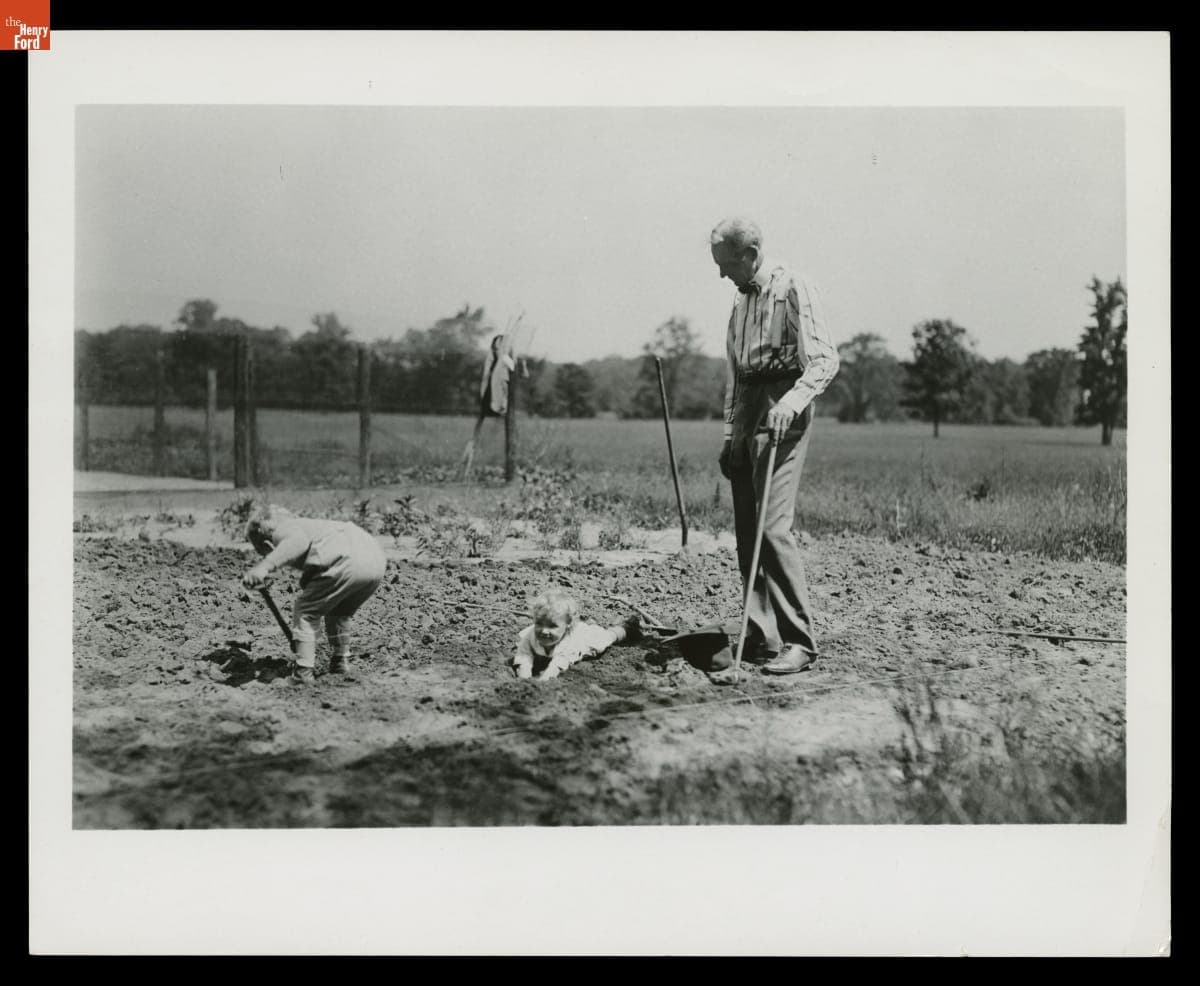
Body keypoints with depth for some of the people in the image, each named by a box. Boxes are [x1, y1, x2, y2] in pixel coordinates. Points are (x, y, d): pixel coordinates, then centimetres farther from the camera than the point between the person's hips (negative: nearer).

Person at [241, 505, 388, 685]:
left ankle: (303, 671, 6)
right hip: (377, 561, 9)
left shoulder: (283, 529, 13)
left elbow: (298, 541, -16)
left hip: (347, 562, -9)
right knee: (338, 612, 33)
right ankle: (340, 661, 37)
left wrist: (265, 566, -26)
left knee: (304, 611, 9)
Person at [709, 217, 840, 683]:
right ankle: (762, 639, 12)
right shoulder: (741, 299, 19)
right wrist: (729, 432, 21)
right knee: (746, 533, 6)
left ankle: (799, 642, -10)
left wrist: (791, 401, -28)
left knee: (773, 526, -16)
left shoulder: (794, 290, -6)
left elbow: (825, 360, -14)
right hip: (746, 413, 8)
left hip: (781, 413, -8)